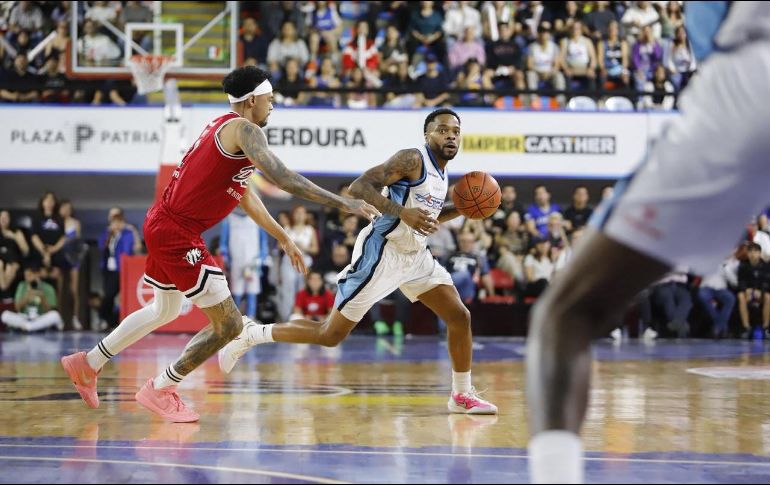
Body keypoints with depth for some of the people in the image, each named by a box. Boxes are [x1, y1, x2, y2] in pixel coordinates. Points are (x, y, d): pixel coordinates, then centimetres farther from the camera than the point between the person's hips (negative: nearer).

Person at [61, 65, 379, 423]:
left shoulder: (222, 127, 16)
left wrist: (283, 238, 29)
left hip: (163, 225, 10)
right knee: (229, 324, -4)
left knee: (165, 311, 31)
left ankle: (87, 364, 41)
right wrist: (343, 203, -27)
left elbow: (244, 194, 24)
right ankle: (160, 391, 9)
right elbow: (283, 178, -29)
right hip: (178, 234, -10)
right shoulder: (243, 130, -15)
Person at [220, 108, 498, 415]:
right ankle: (250, 334, 11)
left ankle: (462, 396, 14)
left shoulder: (440, 172, 11)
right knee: (330, 335, -3)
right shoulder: (412, 159, -16)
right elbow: (359, 187, -25)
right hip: (381, 254, -8)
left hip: (415, 255, 8)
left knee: (460, 317, 1)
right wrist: (403, 212, -34)